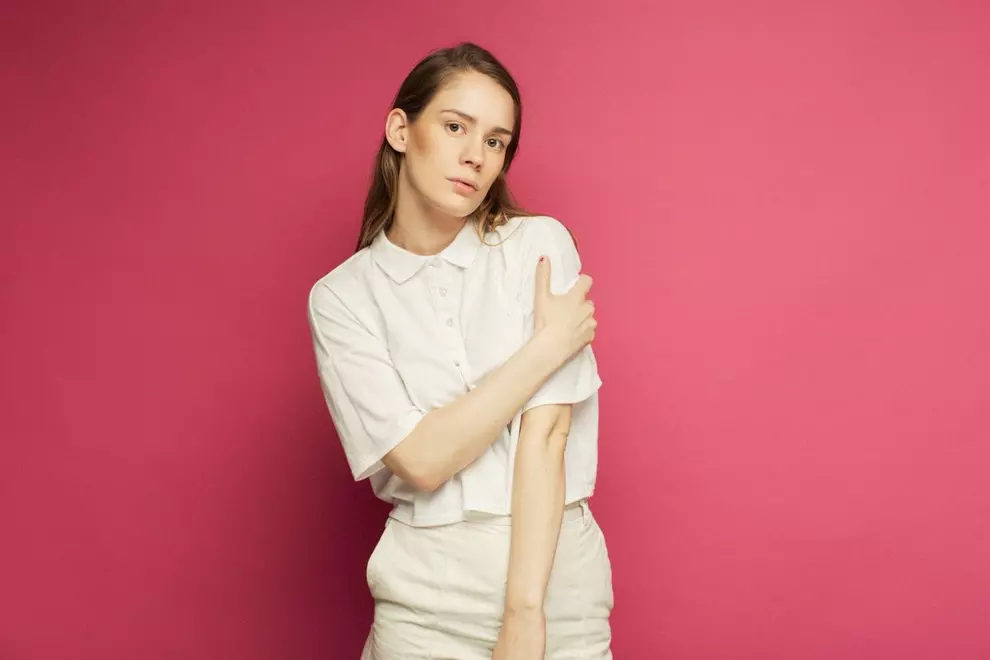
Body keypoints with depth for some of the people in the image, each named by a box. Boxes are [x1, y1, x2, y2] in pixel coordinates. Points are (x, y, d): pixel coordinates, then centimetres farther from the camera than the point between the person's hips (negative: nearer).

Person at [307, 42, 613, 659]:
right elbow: (422, 459, -13)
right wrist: (549, 344, -13)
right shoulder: (342, 295, -3)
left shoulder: (539, 244, -4)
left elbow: (545, 436, -12)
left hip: (557, 576, 0)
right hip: (427, 592, 0)